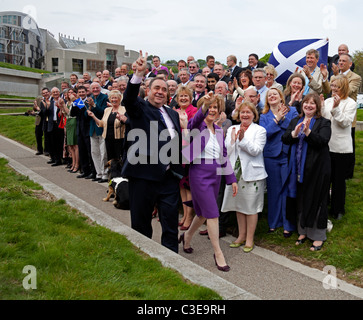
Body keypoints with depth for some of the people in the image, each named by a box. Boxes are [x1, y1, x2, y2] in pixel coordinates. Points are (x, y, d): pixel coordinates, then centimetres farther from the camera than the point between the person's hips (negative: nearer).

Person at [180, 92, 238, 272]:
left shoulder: (219, 131, 13)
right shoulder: (197, 126, -5)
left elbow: (224, 156, 15)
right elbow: (196, 120, -31)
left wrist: (231, 178, 12)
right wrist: (204, 105, -51)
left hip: (215, 175, 7)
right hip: (200, 174, -7)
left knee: (204, 213, 16)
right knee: (212, 214, -7)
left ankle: (187, 236, 42)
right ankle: (218, 253, 6)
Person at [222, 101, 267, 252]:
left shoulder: (260, 130, -1)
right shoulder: (232, 129, 11)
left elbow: (256, 150, -14)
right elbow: (226, 151, 3)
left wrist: (243, 139, -23)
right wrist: (233, 139, -13)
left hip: (252, 174, -4)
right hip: (235, 172, 4)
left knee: (251, 207, 1)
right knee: (238, 205, 12)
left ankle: (249, 239, 13)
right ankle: (241, 236, 26)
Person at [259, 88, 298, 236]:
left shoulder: (291, 111, 5)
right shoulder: (264, 116, 9)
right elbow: (264, 133, -8)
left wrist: (283, 119, -15)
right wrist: (276, 120, -15)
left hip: (288, 155, -2)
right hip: (271, 156, 2)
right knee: (274, 189, 8)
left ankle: (288, 225, 11)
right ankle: (274, 222, 22)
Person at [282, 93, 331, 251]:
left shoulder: (324, 123, -2)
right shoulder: (295, 121, 11)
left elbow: (322, 141, -17)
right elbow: (284, 139, 0)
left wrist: (307, 132, -30)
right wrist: (295, 133, -19)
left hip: (316, 167, -4)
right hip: (298, 168, 4)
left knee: (315, 200, 2)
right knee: (300, 199, 12)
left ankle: (318, 236, 15)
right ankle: (303, 231, 27)